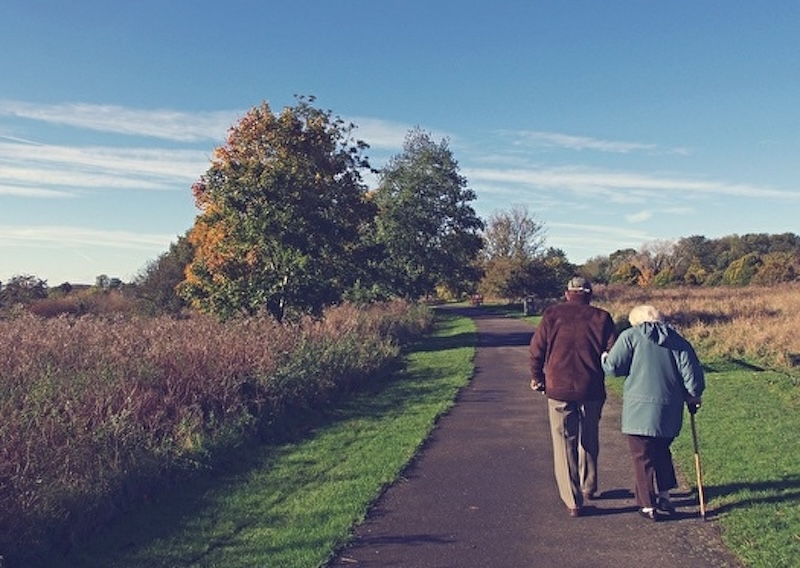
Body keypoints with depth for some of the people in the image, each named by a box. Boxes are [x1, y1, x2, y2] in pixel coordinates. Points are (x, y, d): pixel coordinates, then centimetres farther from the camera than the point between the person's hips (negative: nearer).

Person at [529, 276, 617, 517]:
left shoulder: (552, 315, -1)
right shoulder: (601, 317, 0)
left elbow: (536, 350, -1)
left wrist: (537, 377, 14)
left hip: (558, 390, -1)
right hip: (592, 390, 2)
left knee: (565, 444, 6)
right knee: (589, 440, 22)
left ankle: (573, 502, 7)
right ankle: (588, 487, 36)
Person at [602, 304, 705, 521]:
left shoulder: (630, 336, -4)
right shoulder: (678, 340, 8)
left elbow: (613, 367, -9)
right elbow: (691, 371, 3)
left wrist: (604, 358, 13)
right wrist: (694, 396, 18)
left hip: (640, 409, -5)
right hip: (669, 411, 5)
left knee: (643, 457, 6)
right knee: (662, 452, 24)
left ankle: (648, 506, 12)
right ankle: (664, 497, 29)